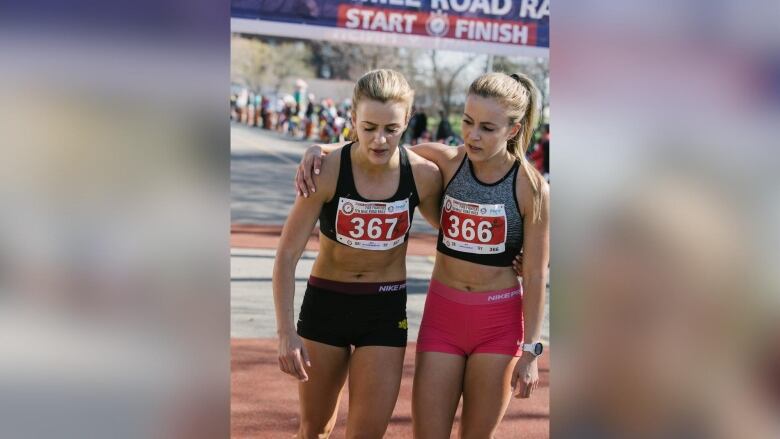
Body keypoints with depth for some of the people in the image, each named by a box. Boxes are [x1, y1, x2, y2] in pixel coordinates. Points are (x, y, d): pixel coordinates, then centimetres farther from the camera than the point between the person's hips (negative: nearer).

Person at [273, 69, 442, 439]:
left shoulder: (423, 176, -13)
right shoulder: (327, 171, -19)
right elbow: (287, 254, -14)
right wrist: (286, 331, -19)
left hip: (386, 310, 1)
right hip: (325, 302, 0)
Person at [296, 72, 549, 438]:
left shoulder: (532, 187, -12)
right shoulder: (445, 162, -6)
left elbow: (535, 275, -8)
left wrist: (530, 351, -7)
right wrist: (321, 148, -14)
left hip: (499, 322, -2)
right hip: (442, 314, 2)